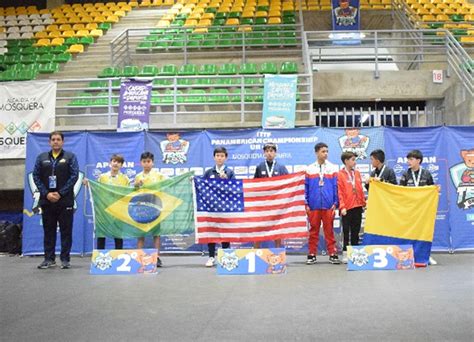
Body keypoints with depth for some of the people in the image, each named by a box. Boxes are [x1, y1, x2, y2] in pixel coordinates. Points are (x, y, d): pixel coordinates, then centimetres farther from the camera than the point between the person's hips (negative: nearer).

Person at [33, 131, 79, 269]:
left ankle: (65, 259, 7)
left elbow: (74, 176, -4)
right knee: (49, 231, 7)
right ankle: (49, 259, 14)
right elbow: (36, 176, 5)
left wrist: (60, 193, -11)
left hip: (65, 200, -2)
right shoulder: (41, 158, 11)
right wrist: (46, 193, -7)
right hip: (46, 200, 3)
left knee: (66, 231, 0)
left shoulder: (70, 157, 3)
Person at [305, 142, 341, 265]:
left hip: (328, 205, -1)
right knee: (313, 230, 6)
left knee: (329, 230, 4)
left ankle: (332, 254, 10)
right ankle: (312, 255, 13)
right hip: (313, 205, 1)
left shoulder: (333, 168, 4)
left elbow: (336, 186, 4)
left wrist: (335, 203, -1)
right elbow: (306, 188, 7)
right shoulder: (310, 169, 5)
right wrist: (306, 204, 3)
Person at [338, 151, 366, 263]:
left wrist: (363, 202, 9)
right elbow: (339, 192, -9)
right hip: (347, 208, -5)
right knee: (346, 231, 3)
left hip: (358, 207, 5)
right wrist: (342, 207, -15)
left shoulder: (357, 173, 10)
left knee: (356, 231, 10)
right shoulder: (340, 175, -6)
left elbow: (360, 190, 14)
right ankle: (345, 253, 9)